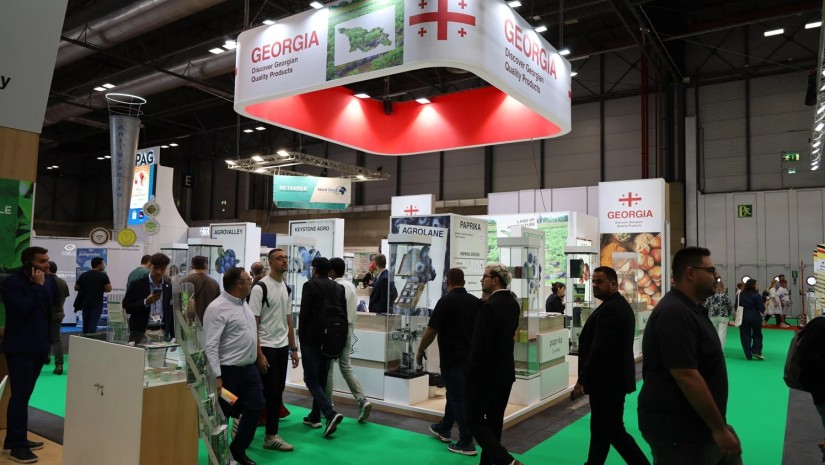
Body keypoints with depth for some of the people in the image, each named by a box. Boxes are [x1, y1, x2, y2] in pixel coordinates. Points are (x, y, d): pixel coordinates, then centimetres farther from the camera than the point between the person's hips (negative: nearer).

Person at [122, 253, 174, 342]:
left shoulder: (169, 287, 8)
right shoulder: (137, 284, 0)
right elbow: (127, 307, -2)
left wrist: (174, 337, 7)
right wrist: (145, 302, -16)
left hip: (162, 333, 2)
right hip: (140, 333, -2)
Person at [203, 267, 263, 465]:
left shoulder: (243, 303, 10)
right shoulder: (217, 308, -18)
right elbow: (211, 345, -21)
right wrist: (216, 376, -25)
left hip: (250, 368, 9)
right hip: (229, 371, -8)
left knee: (255, 406, 10)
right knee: (223, 414, 5)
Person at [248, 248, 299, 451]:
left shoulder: (286, 288, 11)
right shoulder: (260, 287, -13)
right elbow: (252, 323, -14)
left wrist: (293, 348, 13)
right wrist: (259, 354, -18)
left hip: (282, 347, 8)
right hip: (266, 348, -7)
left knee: (277, 392, 11)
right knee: (270, 393, -4)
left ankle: (271, 435, 19)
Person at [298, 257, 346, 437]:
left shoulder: (310, 285, -10)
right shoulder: (339, 288, 7)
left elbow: (304, 313, -12)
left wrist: (301, 336, 0)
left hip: (311, 339, -6)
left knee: (311, 379, -2)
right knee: (321, 378, 15)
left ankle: (330, 414, -18)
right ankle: (315, 416, 22)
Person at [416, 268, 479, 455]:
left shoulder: (446, 301, -16)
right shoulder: (475, 301, 2)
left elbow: (431, 330, -16)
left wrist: (420, 351, -1)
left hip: (452, 358, -7)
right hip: (470, 357, 7)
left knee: (458, 398, 0)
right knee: (455, 394, 21)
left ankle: (467, 442, 4)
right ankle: (444, 429, 37)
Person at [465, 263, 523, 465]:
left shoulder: (490, 306, -22)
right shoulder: (513, 304, 6)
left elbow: (480, 345, -22)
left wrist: (470, 374, -13)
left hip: (487, 372, -8)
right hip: (505, 371, 8)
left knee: (474, 418, 3)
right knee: (494, 420, 15)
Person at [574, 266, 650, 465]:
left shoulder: (609, 309, -21)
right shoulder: (620, 305, 12)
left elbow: (600, 349, -25)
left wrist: (582, 379, -17)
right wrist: (587, 379, 16)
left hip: (607, 380, -10)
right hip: (613, 378, 10)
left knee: (612, 430, -1)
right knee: (601, 428, 16)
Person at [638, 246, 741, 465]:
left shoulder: (690, 309, 12)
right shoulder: (675, 313, -21)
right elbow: (686, 376, -27)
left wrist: (719, 426, 20)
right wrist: (719, 428, -21)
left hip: (699, 424, 10)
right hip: (679, 432, -10)